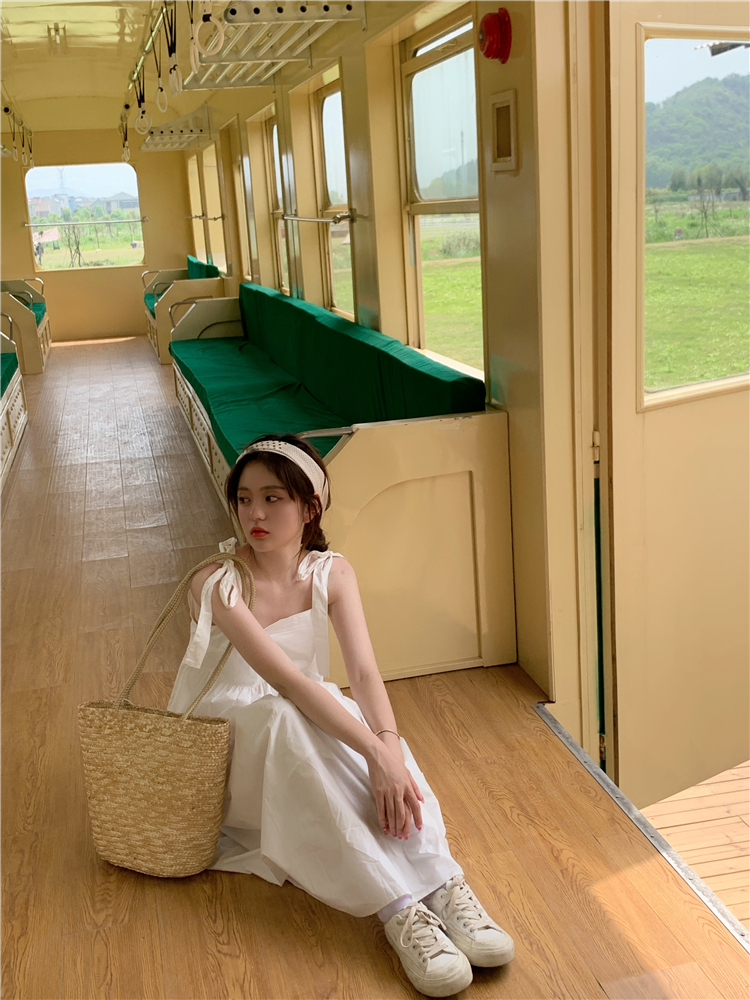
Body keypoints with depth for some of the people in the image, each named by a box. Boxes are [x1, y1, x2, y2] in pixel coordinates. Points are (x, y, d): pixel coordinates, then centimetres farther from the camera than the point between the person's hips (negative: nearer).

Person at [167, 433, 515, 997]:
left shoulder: (331, 573, -6)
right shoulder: (217, 584, -21)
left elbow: (364, 673, -19)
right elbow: (285, 679, -33)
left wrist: (389, 745, -39)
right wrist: (373, 752, -42)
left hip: (299, 724, 4)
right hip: (224, 738, -4)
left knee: (370, 723, -31)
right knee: (286, 719, -39)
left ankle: (445, 886, -38)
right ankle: (400, 909, -45)